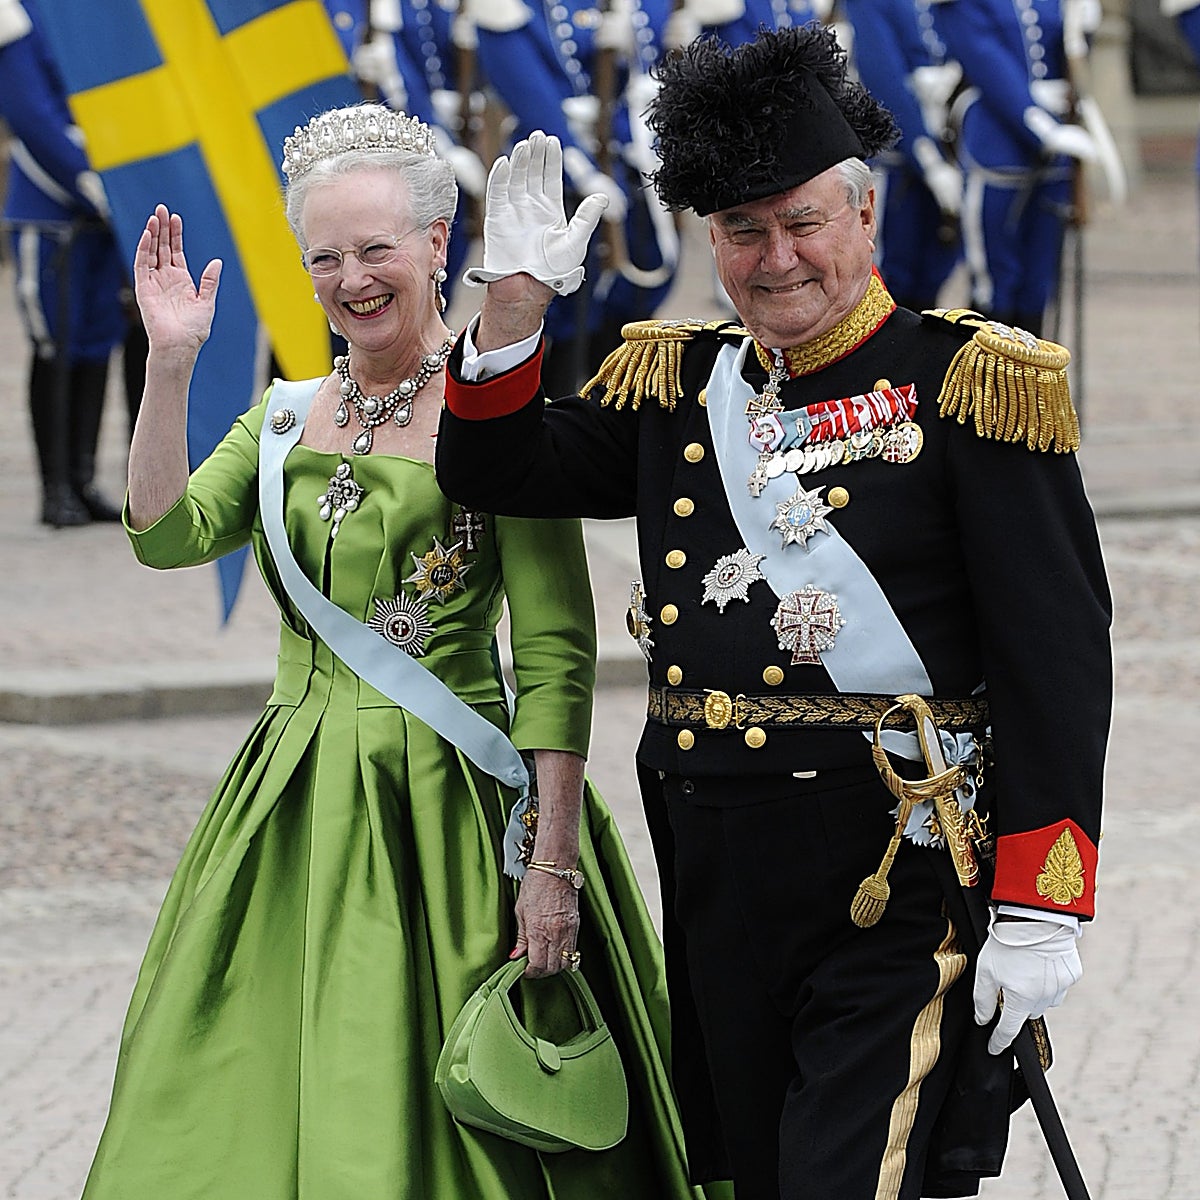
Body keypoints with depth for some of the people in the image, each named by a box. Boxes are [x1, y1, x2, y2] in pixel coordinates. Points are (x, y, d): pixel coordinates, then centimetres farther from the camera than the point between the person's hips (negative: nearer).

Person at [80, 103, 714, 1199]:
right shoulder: (289, 417, 13)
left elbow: (557, 654, -10)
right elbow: (168, 534, -1)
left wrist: (553, 859, -17)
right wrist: (170, 364, -8)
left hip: (445, 804, -6)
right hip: (292, 809, 6)